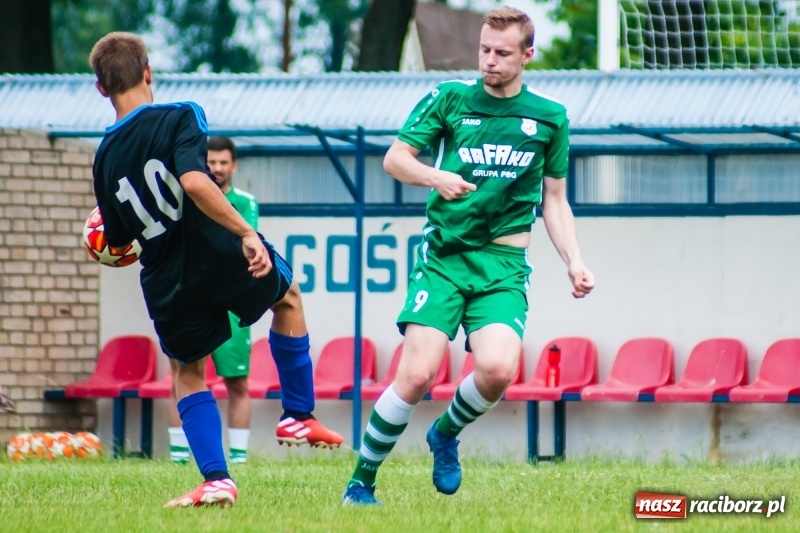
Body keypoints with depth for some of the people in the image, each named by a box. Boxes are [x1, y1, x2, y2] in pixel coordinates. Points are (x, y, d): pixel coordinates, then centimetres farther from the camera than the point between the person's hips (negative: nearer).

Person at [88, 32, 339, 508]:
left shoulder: (105, 157, 5)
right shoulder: (178, 118, -10)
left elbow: (117, 240, 13)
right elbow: (194, 181, -27)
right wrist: (247, 232, -27)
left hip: (169, 283, 3)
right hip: (223, 255, -3)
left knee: (187, 373, 24)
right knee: (288, 298, 29)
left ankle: (217, 479, 9)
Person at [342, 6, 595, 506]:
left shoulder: (549, 116, 10)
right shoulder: (451, 97, 4)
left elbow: (554, 199, 17)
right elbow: (395, 158, 2)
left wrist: (574, 261, 5)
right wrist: (437, 177, -18)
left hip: (504, 263, 1)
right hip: (444, 254, -1)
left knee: (497, 368, -23)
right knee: (417, 374, -16)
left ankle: (447, 434, 10)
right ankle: (361, 482, 2)